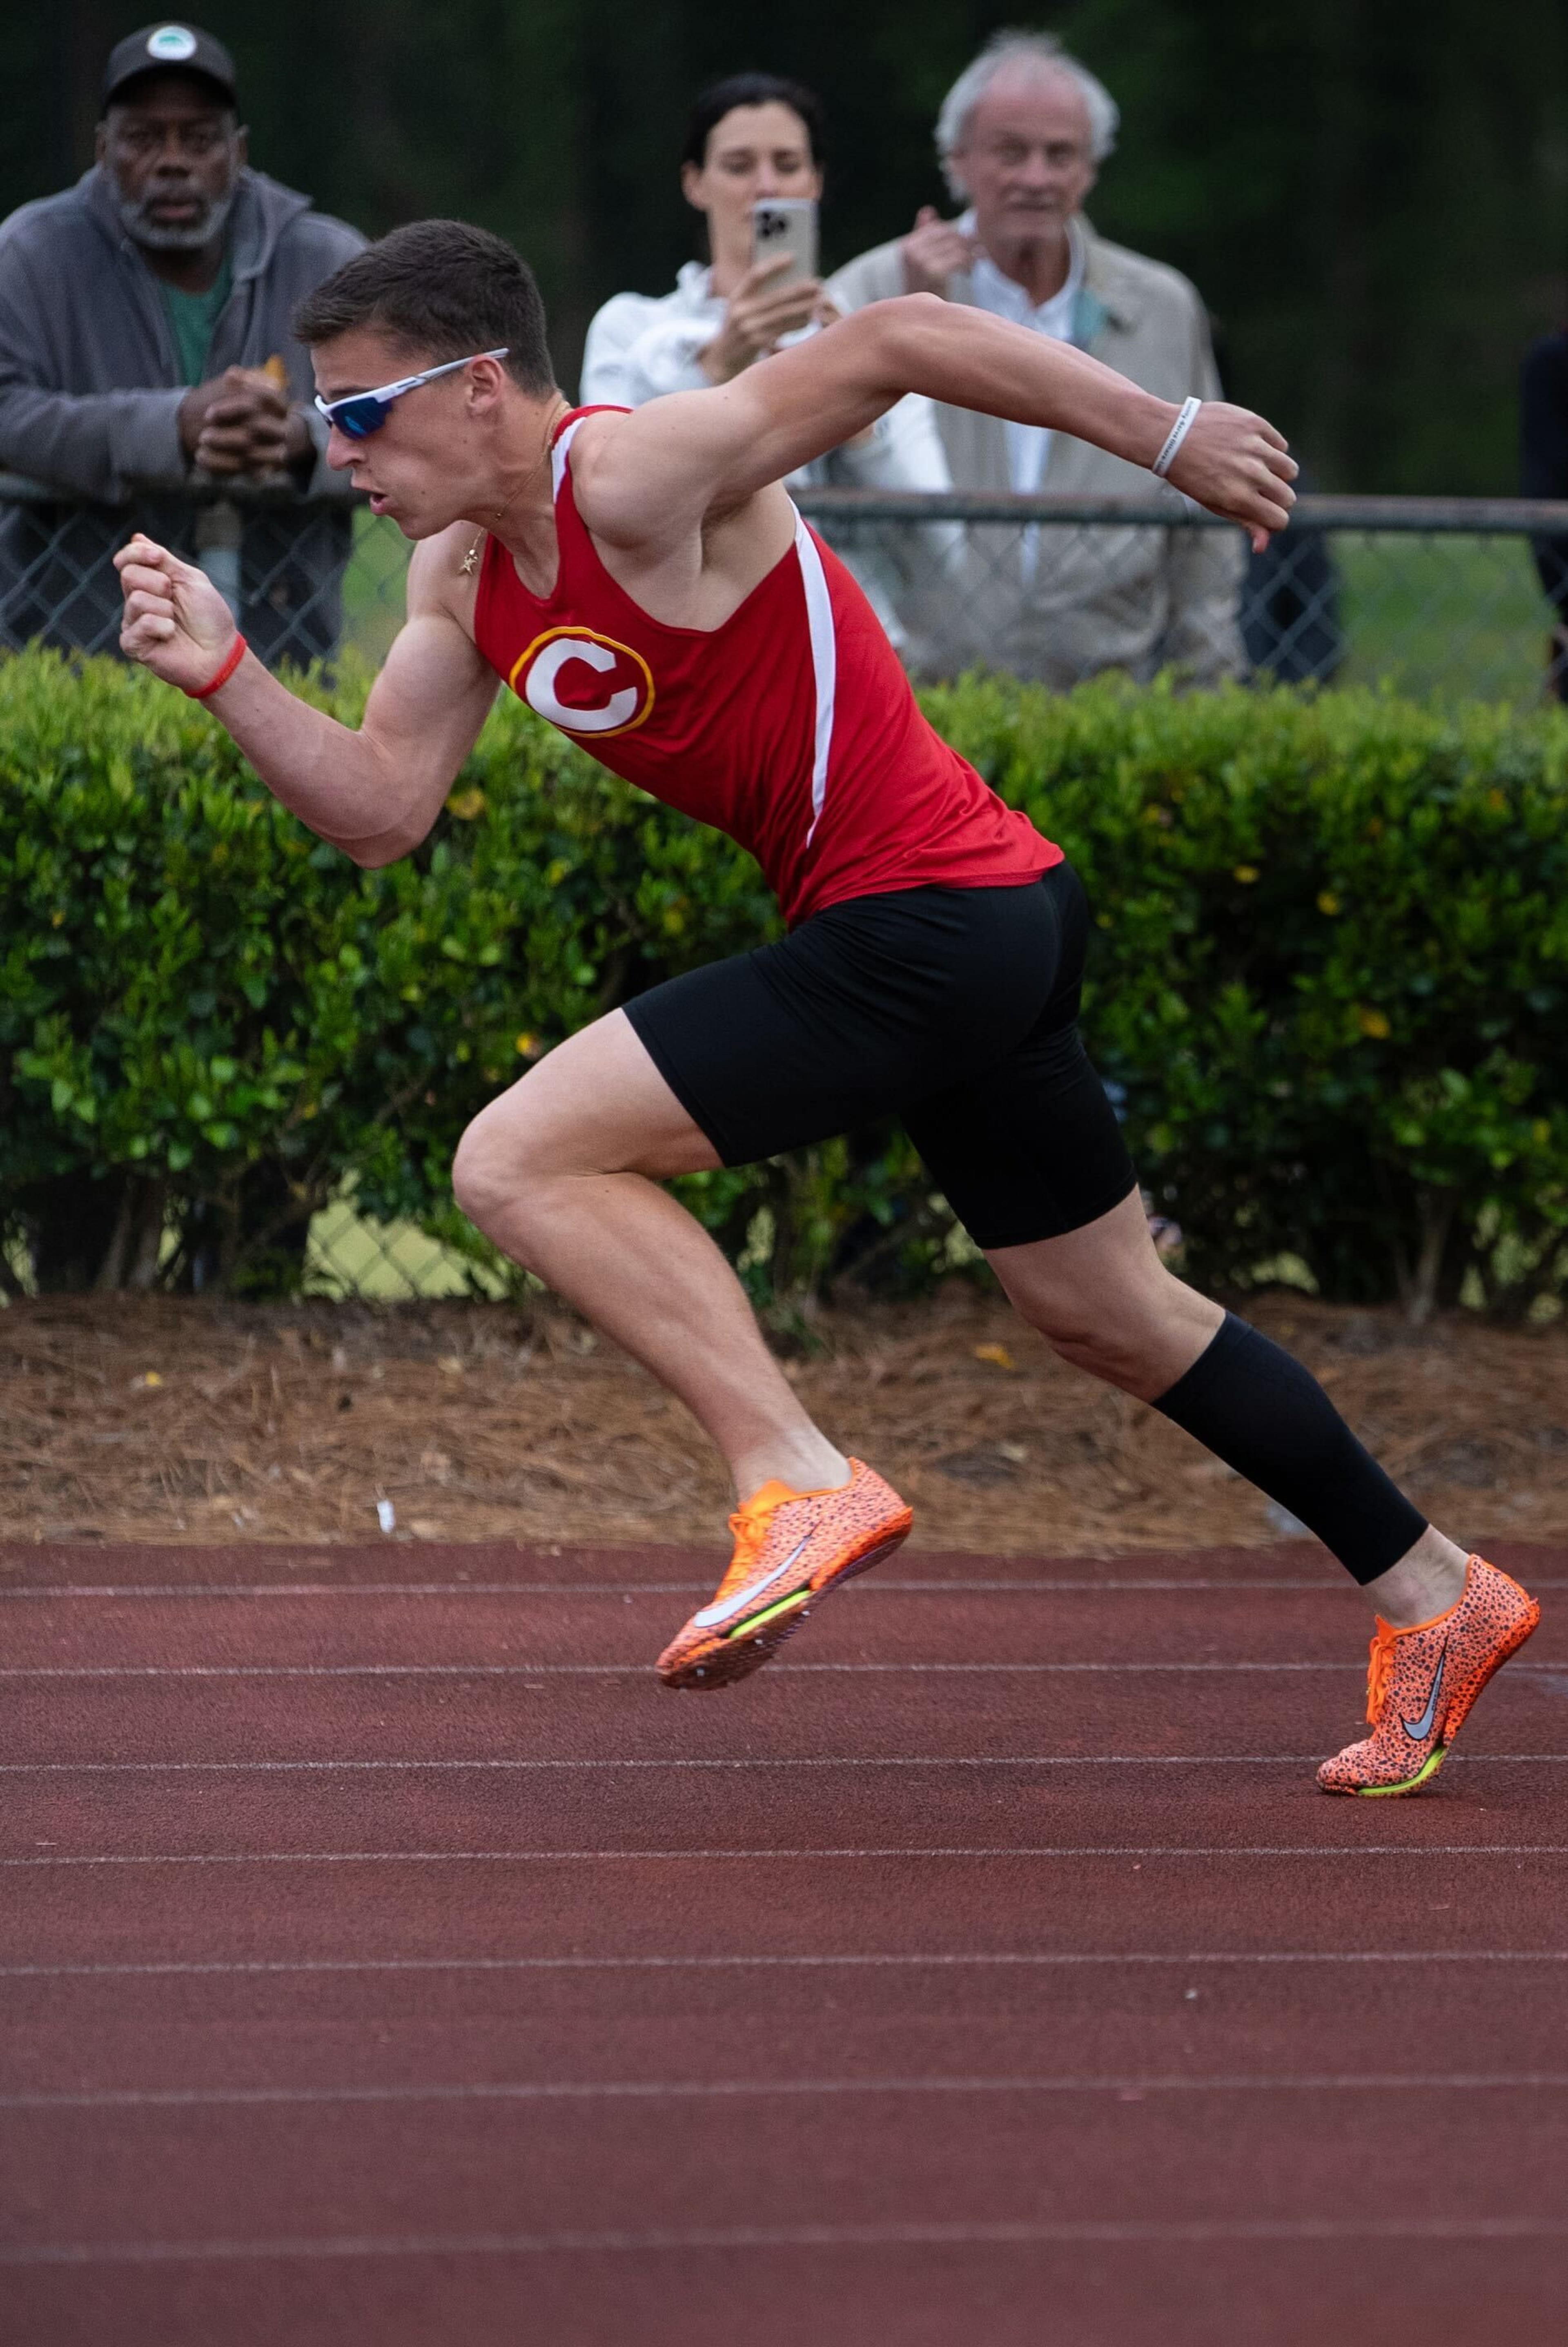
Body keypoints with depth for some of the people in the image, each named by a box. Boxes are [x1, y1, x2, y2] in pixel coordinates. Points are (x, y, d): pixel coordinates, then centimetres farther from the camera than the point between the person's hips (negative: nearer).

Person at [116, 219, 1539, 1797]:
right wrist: (223, 672, -5)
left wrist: (1167, 434, -20)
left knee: (521, 1163, -15)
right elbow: (381, 808, 8)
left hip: (925, 924, -10)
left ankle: (800, 1488, -17)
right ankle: (1429, 1595, 32)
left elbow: (902, 338, -22)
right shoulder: (462, 574, 9)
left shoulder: (634, 480, -19)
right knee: (1109, 1317, 21)